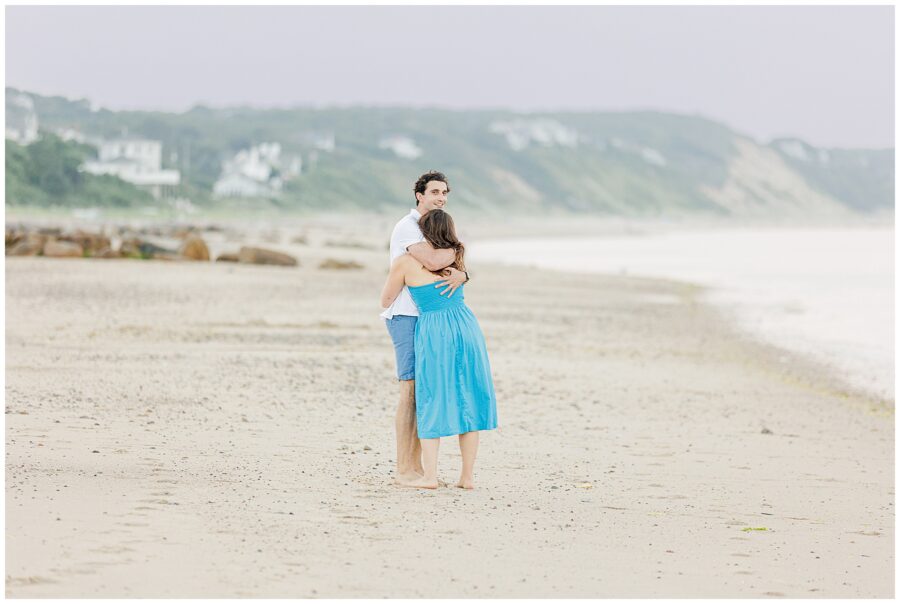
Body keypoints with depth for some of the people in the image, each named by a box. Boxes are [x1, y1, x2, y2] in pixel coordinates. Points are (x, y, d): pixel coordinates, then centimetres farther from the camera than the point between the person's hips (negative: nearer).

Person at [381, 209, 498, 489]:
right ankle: (468, 475, 10)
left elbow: (385, 301, 12)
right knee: (467, 401, 8)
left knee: (432, 402, 6)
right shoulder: (457, 257, 10)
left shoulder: (405, 262, 0)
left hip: (434, 333, -3)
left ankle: (429, 475, 0)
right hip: (466, 328, 3)